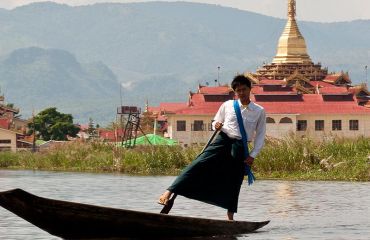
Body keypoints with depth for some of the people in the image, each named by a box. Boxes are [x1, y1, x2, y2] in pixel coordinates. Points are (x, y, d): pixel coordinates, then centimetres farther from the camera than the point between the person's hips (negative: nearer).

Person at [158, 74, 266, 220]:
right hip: (222, 141, -1)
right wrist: (216, 125, -6)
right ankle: (170, 192, -23)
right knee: (198, 165, -17)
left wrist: (252, 155, -1)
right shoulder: (227, 105, 6)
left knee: (234, 183, 4)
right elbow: (216, 122, 18)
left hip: (240, 148, 1)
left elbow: (260, 135, 7)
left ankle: (230, 217, 16)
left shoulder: (259, 111, 4)